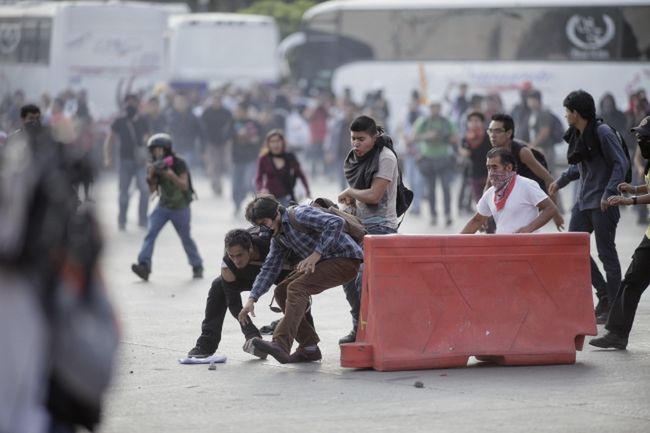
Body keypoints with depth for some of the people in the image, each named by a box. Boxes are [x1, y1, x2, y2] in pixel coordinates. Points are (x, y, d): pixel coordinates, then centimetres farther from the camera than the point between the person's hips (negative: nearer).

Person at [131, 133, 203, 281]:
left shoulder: (178, 163, -16)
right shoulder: (156, 166, -2)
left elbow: (184, 186, -22)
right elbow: (152, 190, -3)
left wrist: (171, 175, -36)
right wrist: (151, 176, -21)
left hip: (180, 208, -4)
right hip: (163, 206, 4)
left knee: (186, 238, 7)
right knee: (151, 233, -15)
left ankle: (197, 267, 27)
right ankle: (144, 266, -23)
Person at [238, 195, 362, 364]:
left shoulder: (299, 214, -17)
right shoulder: (278, 236, 11)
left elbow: (336, 222, -28)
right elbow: (269, 269, 14)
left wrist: (316, 254, -27)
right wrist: (252, 299, 5)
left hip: (345, 260, -10)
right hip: (323, 262, 10)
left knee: (297, 288, -24)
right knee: (282, 291, 4)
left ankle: (281, 346, -33)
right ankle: (309, 348, 4)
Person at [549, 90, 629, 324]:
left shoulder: (603, 133, -14)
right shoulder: (577, 135, 10)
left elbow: (621, 164, -16)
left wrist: (608, 193, -23)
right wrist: (560, 181, 20)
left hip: (602, 203, -8)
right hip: (583, 201, 8)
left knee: (606, 253, -2)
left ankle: (614, 306, 8)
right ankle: (604, 294, 17)